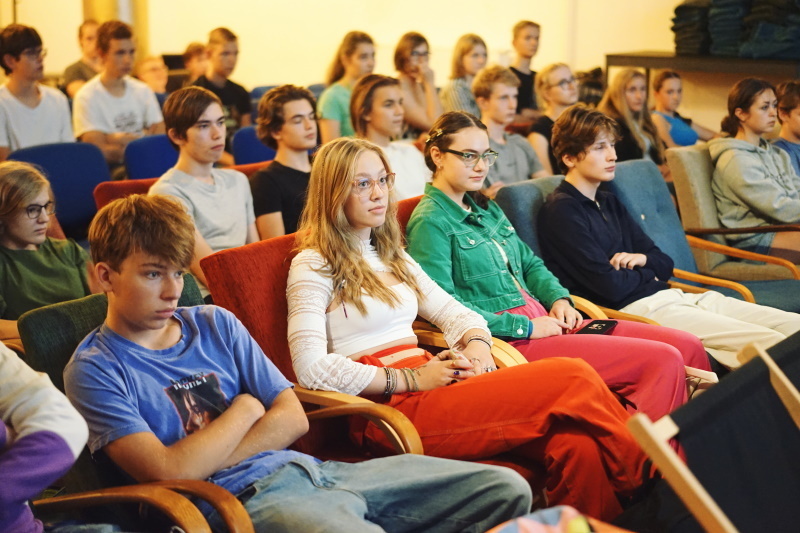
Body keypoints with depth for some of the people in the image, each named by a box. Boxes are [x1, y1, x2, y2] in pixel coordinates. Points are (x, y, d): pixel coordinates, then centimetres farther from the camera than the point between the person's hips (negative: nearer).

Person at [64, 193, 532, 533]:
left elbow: (293, 418, 10)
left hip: (304, 468, 7)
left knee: (507, 489, -3)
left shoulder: (215, 324, 16)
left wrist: (209, 459, -6)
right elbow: (167, 471, -14)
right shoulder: (94, 370, -1)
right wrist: (244, 410, 1)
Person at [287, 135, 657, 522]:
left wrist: (477, 348, -2)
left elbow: (455, 313, 22)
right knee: (574, 379, -20)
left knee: (577, 445, -24)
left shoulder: (393, 257, 24)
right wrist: (412, 379, -14)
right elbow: (310, 368, -12)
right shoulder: (313, 266, 1)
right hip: (389, 408, -7)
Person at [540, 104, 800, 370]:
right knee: (773, 345, -22)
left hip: (670, 297, 9)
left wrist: (643, 259, -2)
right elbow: (611, 286, -15)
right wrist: (648, 274, 6)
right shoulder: (560, 211, -7)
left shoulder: (609, 203, 21)